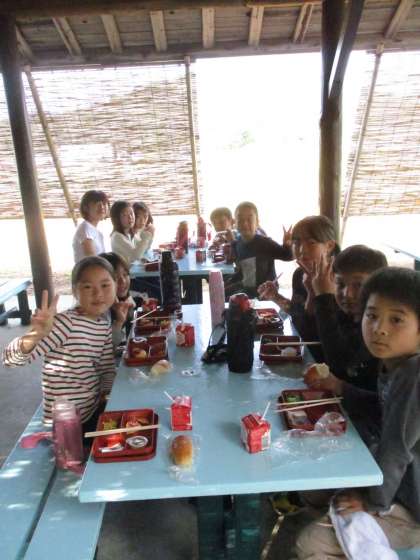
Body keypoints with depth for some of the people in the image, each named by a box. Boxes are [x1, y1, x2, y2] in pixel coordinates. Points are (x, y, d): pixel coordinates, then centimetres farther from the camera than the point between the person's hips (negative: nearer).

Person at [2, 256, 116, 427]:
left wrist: (107, 394, -6)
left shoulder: (104, 325, -1)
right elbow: (11, 359, -30)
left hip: (97, 411, 6)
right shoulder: (66, 322, -23)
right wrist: (35, 336, -47)